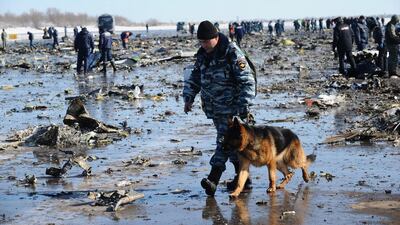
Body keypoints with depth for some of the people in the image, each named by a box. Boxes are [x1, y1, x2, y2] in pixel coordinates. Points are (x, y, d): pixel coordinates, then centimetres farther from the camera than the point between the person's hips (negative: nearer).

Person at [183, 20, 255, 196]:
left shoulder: (232, 53, -14)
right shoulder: (202, 54, 9)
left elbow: (247, 81, -15)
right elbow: (195, 77, 20)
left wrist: (244, 105, -20)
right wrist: (189, 98, 10)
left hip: (231, 106, -8)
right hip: (214, 107, 8)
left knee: (225, 140, -13)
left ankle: (213, 180, -19)